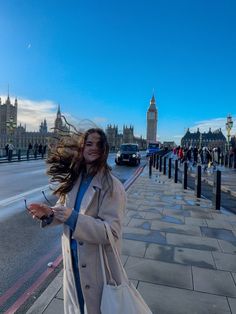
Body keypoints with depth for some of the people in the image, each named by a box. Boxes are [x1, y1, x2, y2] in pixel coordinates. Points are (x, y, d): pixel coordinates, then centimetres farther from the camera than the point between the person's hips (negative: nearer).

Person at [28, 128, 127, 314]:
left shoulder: (112, 186, -22)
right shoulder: (74, 178, -3)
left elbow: (111, 232, -25)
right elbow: (65, 208, 7)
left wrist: (74, 218, -33)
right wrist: (49, 213, -14)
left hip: (98, 263, -5)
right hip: (72, 259, 5)